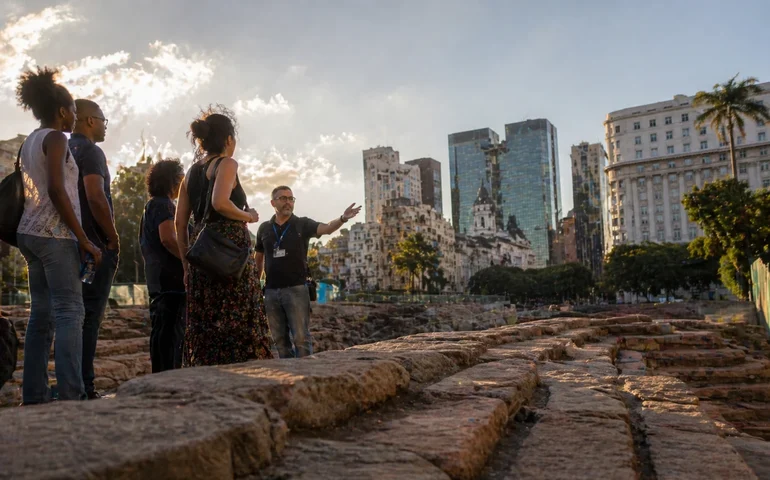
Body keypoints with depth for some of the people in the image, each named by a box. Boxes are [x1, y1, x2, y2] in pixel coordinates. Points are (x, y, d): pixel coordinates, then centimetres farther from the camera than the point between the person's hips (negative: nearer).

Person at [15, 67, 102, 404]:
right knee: (70, 312, -11)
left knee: (42, 314, 8)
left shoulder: (29, 142, 19)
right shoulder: (55, 138, -7)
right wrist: (84, 239, -17)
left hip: (29, 233, 9)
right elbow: (56, 190, -18)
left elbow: (30, 192, 20)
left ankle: (34, 393, 9)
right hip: (55, 234, -9)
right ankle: (71, 393, -15)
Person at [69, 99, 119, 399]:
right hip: (95, 247, -9)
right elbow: (96, 197, -21)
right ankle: (83, 389, -5)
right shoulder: (90, 151, -9)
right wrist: (114, 238, -12)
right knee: (89, 317, -7)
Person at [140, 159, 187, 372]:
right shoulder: (163, 204, -8)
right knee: (171, 331, -11)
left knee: (162, 331, 12)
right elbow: (168, 239, -21)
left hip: (157, 278, 10)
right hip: (170, 277, -10)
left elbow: (145, 242, 27)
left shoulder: (151, 205, 23)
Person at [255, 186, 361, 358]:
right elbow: (259, 258, 18)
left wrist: (343, 218, -38)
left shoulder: (303, 224, 0)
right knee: (279, 339, 9)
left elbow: (327, 228, -18)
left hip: (296, 289, -3)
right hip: (271, 291, 3)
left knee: (301, 337, -3)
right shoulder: (264, 228, 9)